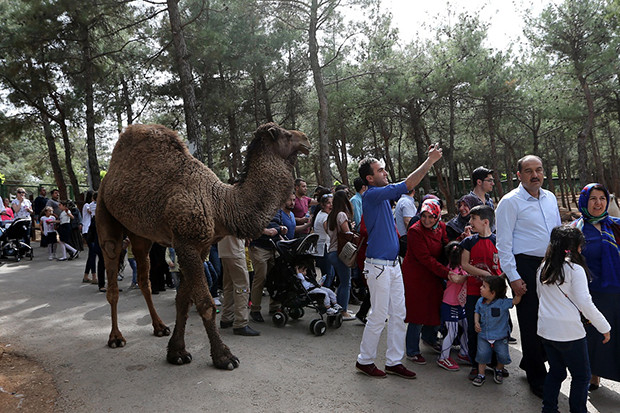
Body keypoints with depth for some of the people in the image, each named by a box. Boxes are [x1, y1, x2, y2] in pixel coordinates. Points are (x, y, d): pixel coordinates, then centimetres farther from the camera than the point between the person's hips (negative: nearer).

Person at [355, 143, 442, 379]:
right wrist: (430, 161, -14)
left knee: (398, 315, 11)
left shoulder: (383, 194, 11)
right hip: (378, 266, -9)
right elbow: (407, 185, -19)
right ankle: (365, 360, 17)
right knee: (379, 316, 1)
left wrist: (430, 160, 6)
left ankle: (394, 362, 21)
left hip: (393, 264, 9)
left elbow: (409, 185, 15)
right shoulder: (371, 195, -15)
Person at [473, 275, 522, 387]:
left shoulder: (503, 303, -17)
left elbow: (516, 301, -23)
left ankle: (498, 370, 29)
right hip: (484, 335, 2)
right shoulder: (480, 301, -3)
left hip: (500, 336, -2)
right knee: (482, 354, -8)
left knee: (503, 356, -4)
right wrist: (476, 322, -4)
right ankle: (481, 375, 13)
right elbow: (477, 312, 12)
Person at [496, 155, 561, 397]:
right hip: (525, 266, -6)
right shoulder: (510, 202, -8)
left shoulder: (550, 198, 12)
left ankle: (530, 362, 31)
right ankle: (537, 378, 17)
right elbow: (503, 242, -9)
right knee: (531, 322, 2)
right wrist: (513, 277, -13)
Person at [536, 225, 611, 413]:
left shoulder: (542, 269, 6)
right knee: (581, 376, 10)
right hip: (569, 332, -6)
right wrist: (604, 327, -5)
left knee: (556, 371, 19)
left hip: (545, 329, 6)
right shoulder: (575, 269, -13)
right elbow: (584, 303, -15)